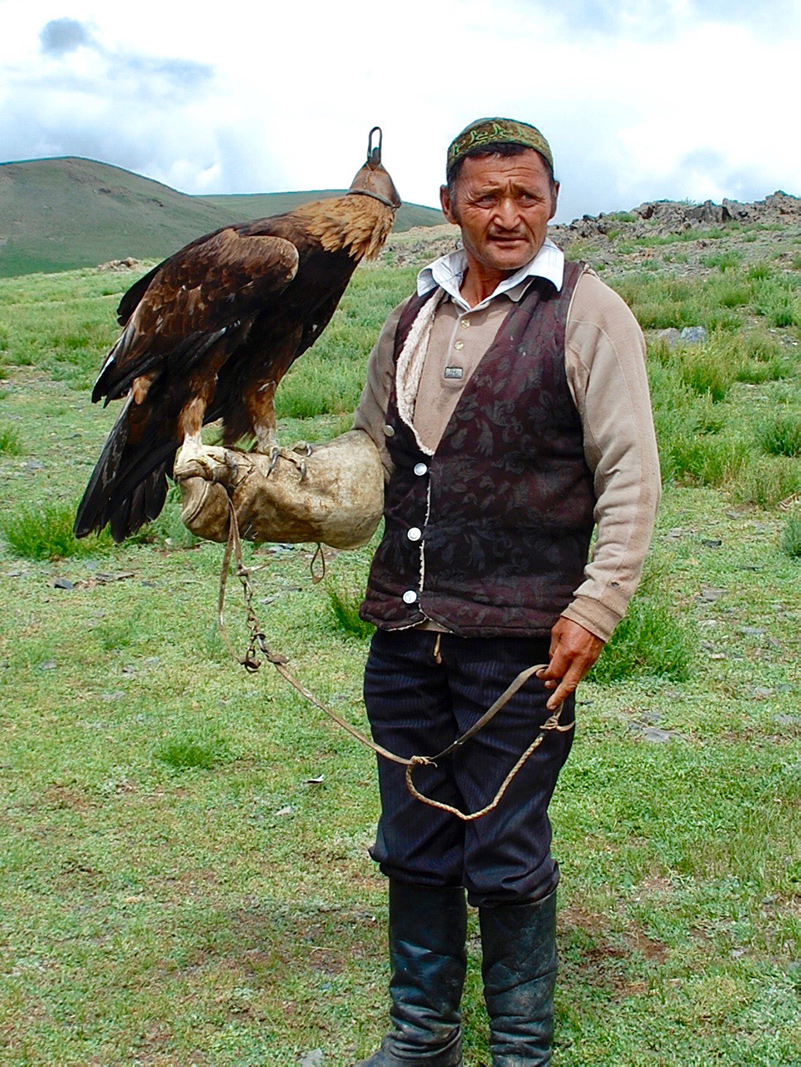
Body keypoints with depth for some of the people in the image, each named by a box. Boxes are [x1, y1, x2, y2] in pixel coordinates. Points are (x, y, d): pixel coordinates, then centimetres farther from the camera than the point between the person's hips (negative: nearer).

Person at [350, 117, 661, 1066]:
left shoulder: (587, 313, -4)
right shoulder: (415, 317, 13)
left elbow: (630, 476, -7)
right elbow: (371, 448, 22)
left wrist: (595, 610, -14)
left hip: (517, 635, -5)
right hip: (404, 629, 5)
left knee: (506, 858, 5)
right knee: (415, 845, 15)